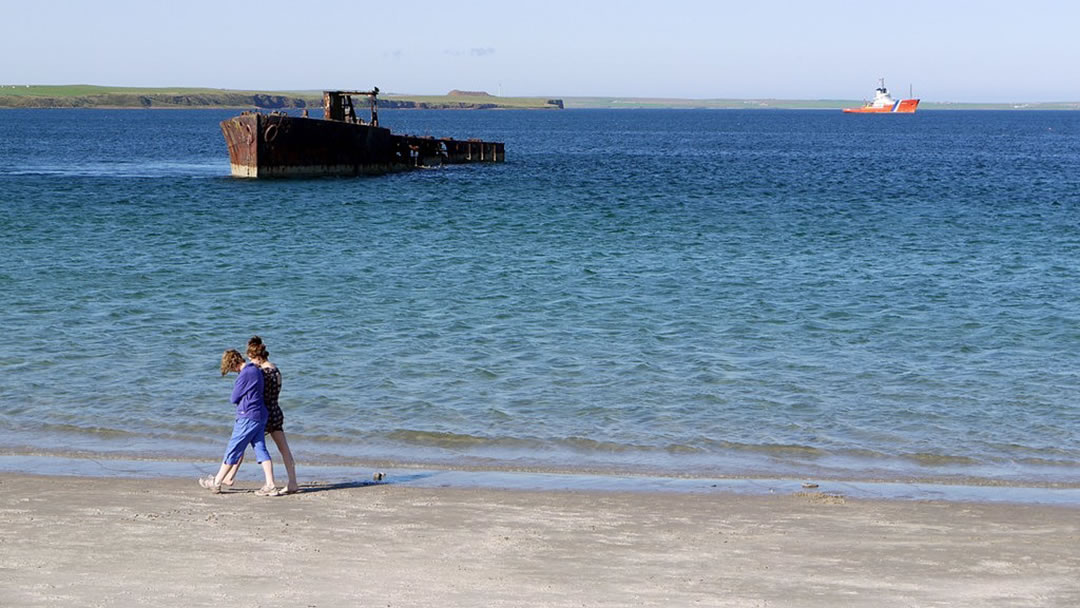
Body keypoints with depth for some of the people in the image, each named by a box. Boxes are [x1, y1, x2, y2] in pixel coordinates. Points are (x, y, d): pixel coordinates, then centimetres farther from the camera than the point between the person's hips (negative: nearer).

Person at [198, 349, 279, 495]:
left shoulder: (245, 374, -17)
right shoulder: (256, 371, 13)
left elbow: (234, 398, -9)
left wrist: (233, 398, 10)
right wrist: (239, 399, 7)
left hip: (248, 417, -9)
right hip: (260, 416, 9)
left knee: (233, 450, 1)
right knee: (261, 449, 5)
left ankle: (216, 483, 11)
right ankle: (270, 485, -2)